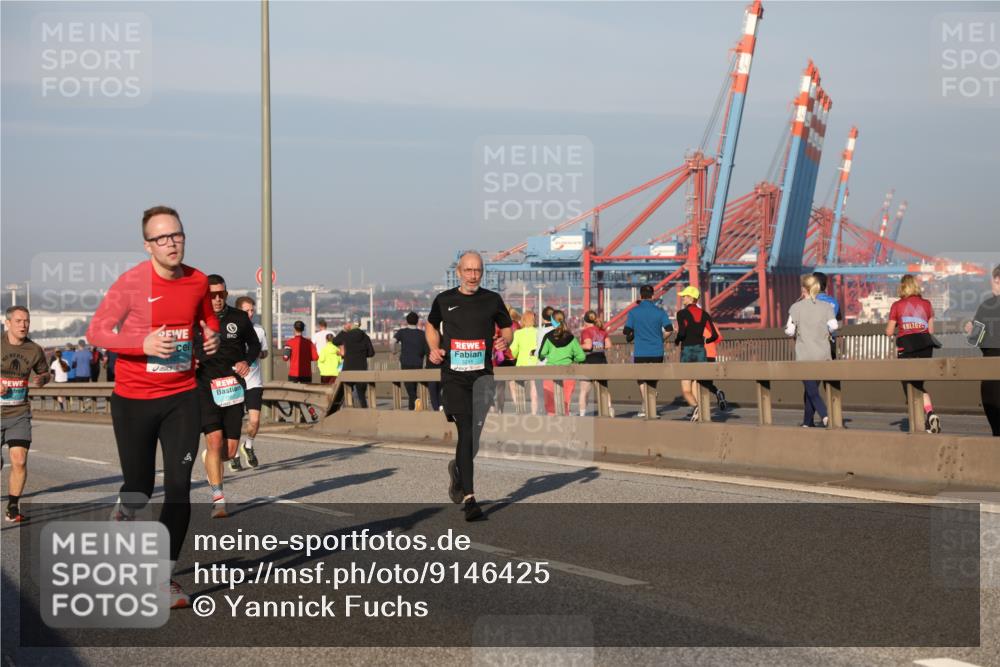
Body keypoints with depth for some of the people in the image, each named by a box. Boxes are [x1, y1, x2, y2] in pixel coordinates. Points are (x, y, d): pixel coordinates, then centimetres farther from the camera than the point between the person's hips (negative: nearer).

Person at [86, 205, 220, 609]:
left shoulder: (198, 281, 1)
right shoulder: (132, 282, -13)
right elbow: (95, 331, -11)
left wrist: (212, 338, -4)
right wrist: (143, 343, -24)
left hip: (182, 398, 3)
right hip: (134, 400, -3)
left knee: (179, 488, -4)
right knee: (140, 487, 8)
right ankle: (124, 513, 44)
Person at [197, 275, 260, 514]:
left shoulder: (239, 318, 5)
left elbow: (254, 345, 18)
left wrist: (247, 361, -2)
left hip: (233, 389, 2)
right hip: (205, 388, -2)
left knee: (230, 449, 3)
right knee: (214, 440, -17)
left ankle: (209, 459, 41)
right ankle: (218, 500, -11)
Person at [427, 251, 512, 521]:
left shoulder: (492, 300, 7)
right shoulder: (444, 300, 6)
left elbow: (507, 328, 18)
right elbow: (431, 326, 22)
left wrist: (505, 340, -5)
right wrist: (434, 349, 4)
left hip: (482, 374, 1)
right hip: (453, 375, -1)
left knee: (474, 433, -7)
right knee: (466, 431, -11)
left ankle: (458, 468, 27)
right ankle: (468, 497, -10)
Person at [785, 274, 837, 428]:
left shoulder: (796, 308, -6)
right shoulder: (826, 307, 1)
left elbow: (789, 331, -6)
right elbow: (833, 326, -7)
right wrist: (824, 331, 14)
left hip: (804, 355, -3)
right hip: (823, 355, 3)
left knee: (811, 389, -2)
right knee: (812, 386, 17)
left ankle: (825, 415, -25)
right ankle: (807, 421, 22)